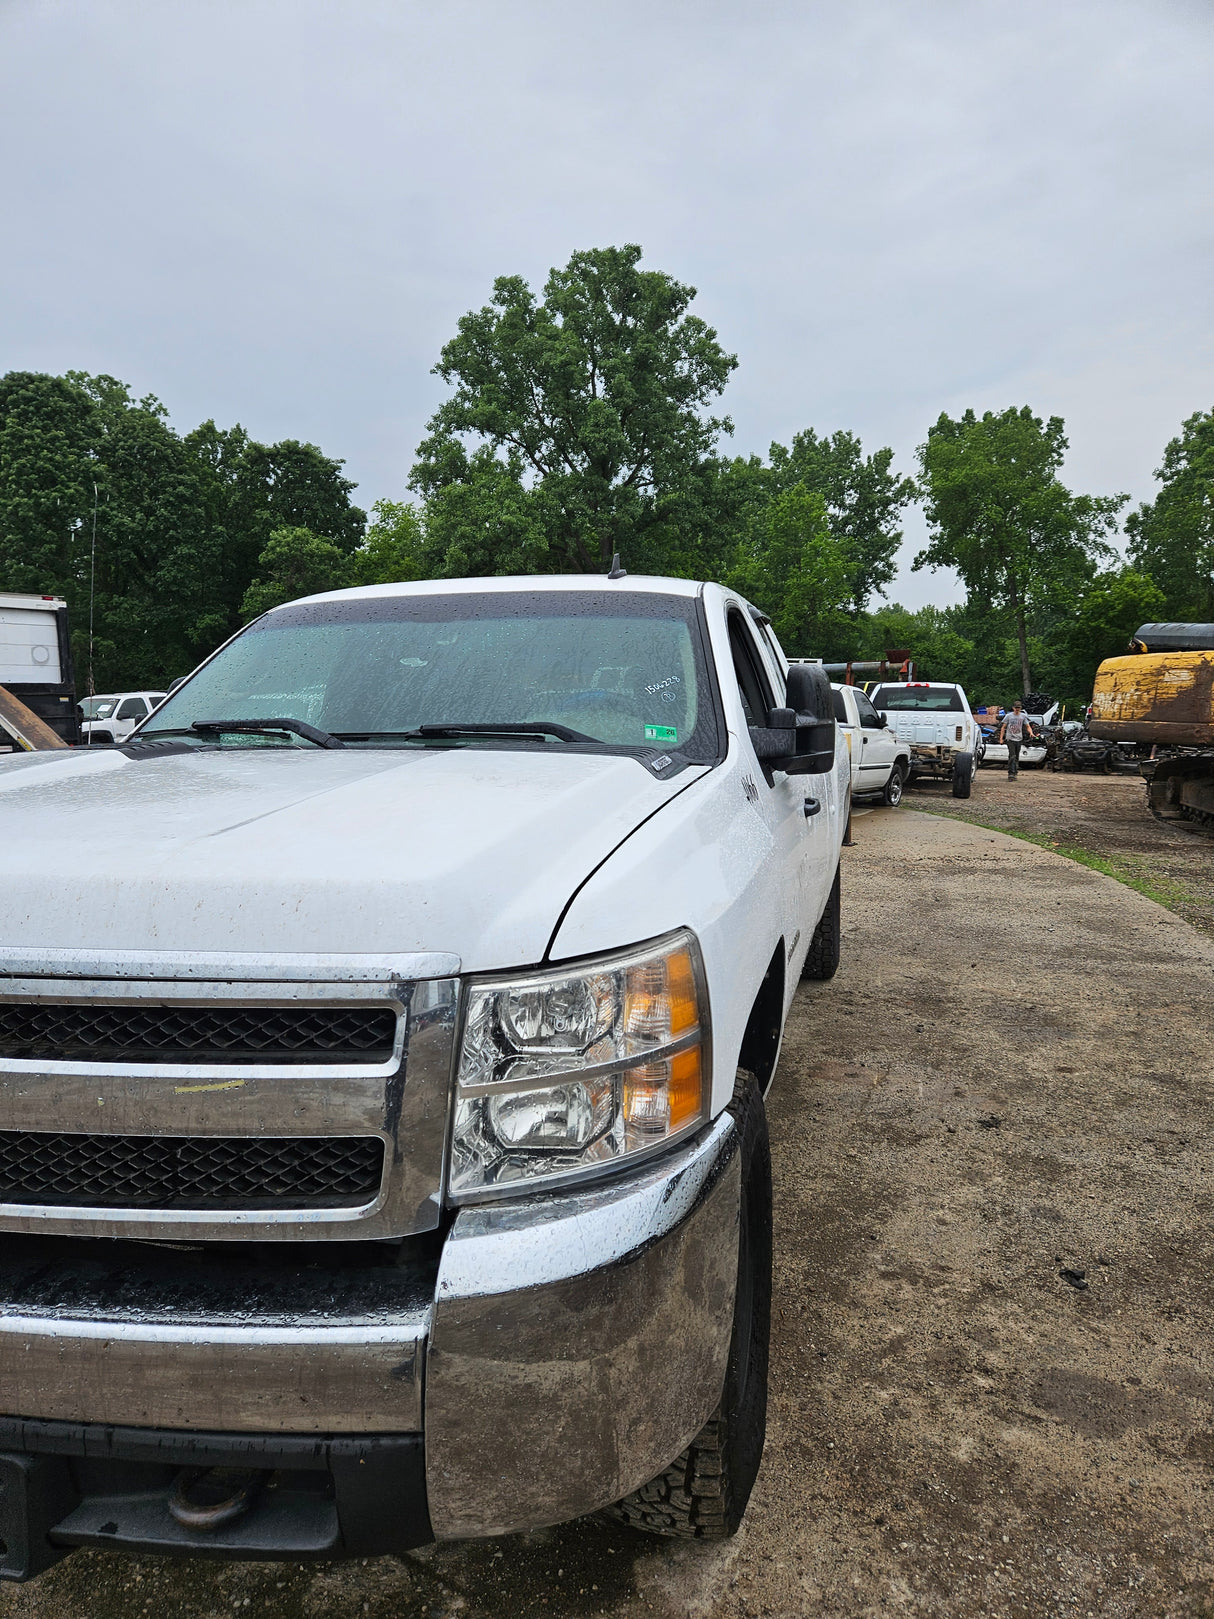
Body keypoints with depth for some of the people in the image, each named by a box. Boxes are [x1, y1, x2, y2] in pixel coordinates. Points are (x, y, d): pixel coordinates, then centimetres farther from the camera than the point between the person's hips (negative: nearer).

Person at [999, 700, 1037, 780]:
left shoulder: (1023, 716, 8)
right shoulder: (1008, 716, 1)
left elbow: (1028, 726, 9)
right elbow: (1003, 727, 4)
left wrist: (1031, 733, -12)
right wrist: (1001, 738, -3)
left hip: (1019, 739, 3)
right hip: (1010, 739, -3)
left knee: (1017, 757, 9)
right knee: (1012, 756, -14)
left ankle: (1015, 773, 19)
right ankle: (1011, 773, -17)